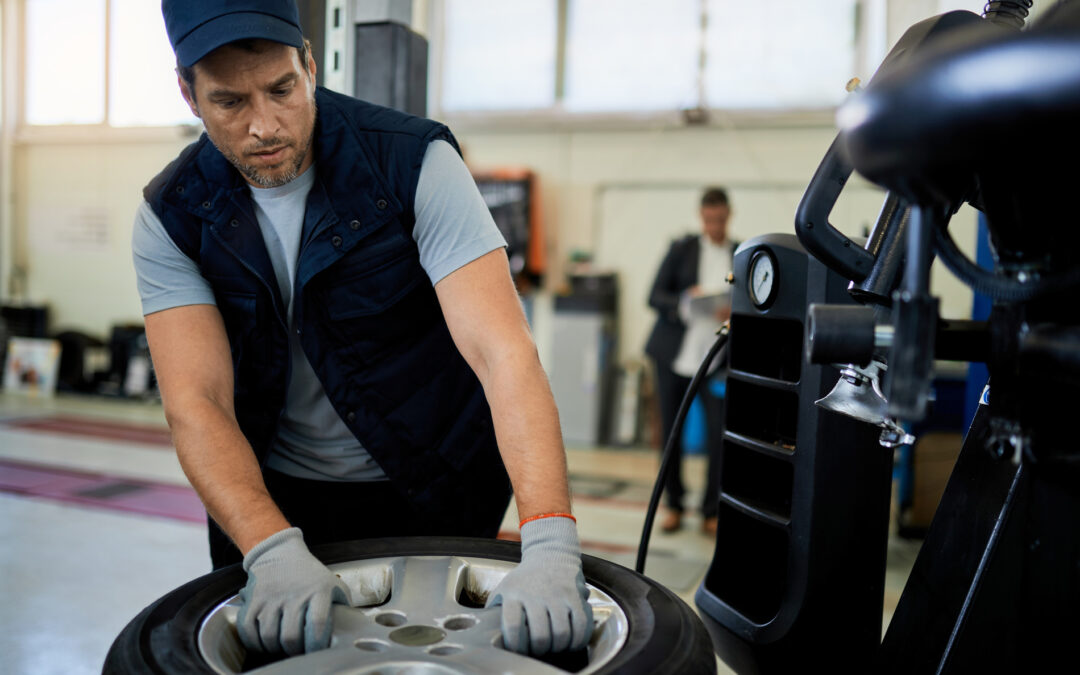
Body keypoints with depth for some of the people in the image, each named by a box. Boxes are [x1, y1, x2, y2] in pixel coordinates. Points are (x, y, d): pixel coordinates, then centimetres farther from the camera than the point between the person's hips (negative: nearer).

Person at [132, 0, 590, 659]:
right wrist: (274, 550, -36)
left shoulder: (414, 162, -20)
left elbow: (506, 355, -29)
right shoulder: (172, 216, -11)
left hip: (434, 493, -2)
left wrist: (550, 544, -41)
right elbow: (196, 402, -19)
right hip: (271, 497, 3)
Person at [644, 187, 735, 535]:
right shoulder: (682, 248, 3)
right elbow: (655, 297, 0)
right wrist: (685, 302, -19)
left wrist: (735, 313, -11)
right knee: (671, 431, 6)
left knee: (719, 434, -6)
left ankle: (712, 512, 10)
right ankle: (674, 505, 23)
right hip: (674, 352, 0)